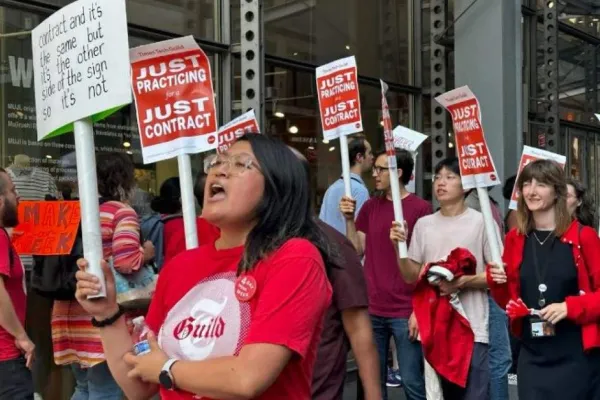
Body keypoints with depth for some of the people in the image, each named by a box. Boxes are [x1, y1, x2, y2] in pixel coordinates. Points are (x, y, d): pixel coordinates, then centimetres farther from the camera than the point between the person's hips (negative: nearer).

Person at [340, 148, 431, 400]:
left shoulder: (420, 208, -6)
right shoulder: (370, 207, 9)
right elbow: (357, 251, 9)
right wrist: (350, 219, -3)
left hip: (405, 312, -5)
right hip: (372, 310, 5)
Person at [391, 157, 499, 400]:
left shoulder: (481, 222, -4)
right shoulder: (423, 224, 9)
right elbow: (411, 276, 8)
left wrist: (463, 282, -18)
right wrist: (400, 246, -7)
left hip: (472, 330, -4)